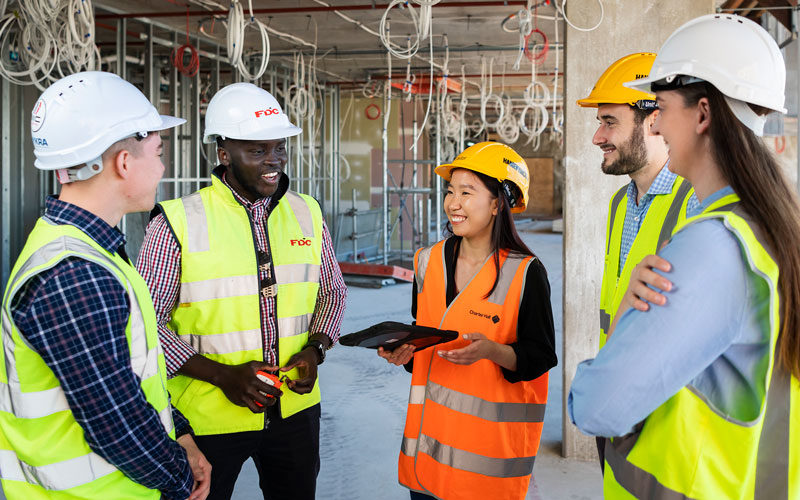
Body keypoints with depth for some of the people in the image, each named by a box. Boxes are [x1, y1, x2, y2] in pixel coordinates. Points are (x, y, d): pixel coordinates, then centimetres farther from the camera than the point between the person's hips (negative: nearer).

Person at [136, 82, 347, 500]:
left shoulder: (306, 214, 2)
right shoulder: (177, 223, -12)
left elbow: (332, 291, 13)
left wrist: (315, 349, -5)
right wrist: (221, 374, -19)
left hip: (295, 408, 4)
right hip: (208, 418, -4)